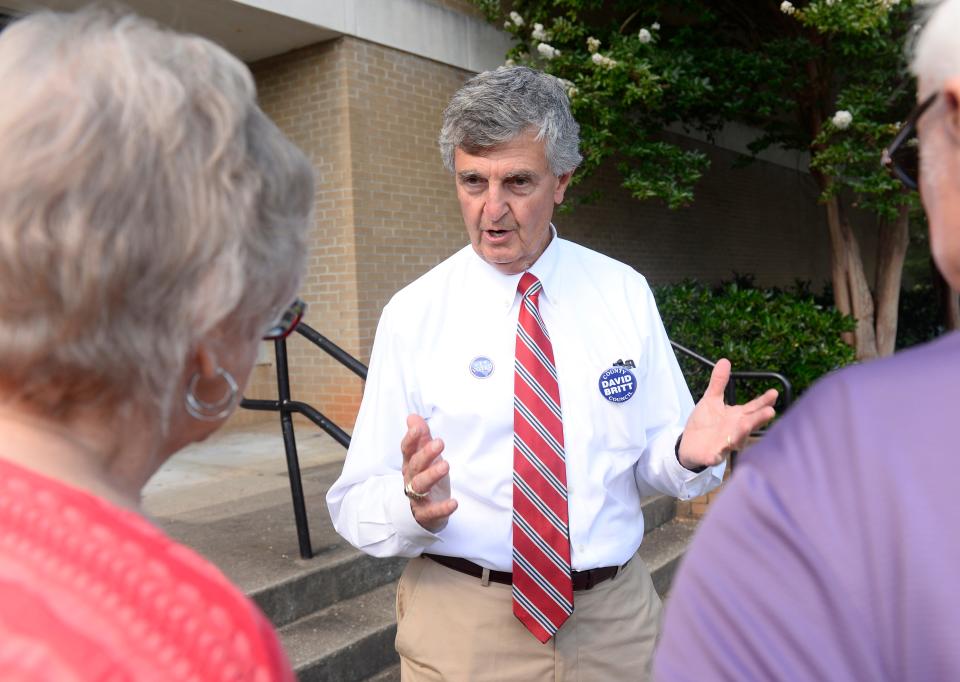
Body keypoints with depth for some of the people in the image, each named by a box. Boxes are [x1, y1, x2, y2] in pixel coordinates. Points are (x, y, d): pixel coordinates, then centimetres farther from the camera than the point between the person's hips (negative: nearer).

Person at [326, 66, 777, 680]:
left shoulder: (625, 294, -3)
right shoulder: (413, 313, -9)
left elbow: (652, 460, 1)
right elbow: (355, 506, -10)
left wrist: (690, 452, -21)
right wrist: (416, 504, -30)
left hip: (617, 618, 2)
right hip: (462, 627, -2)